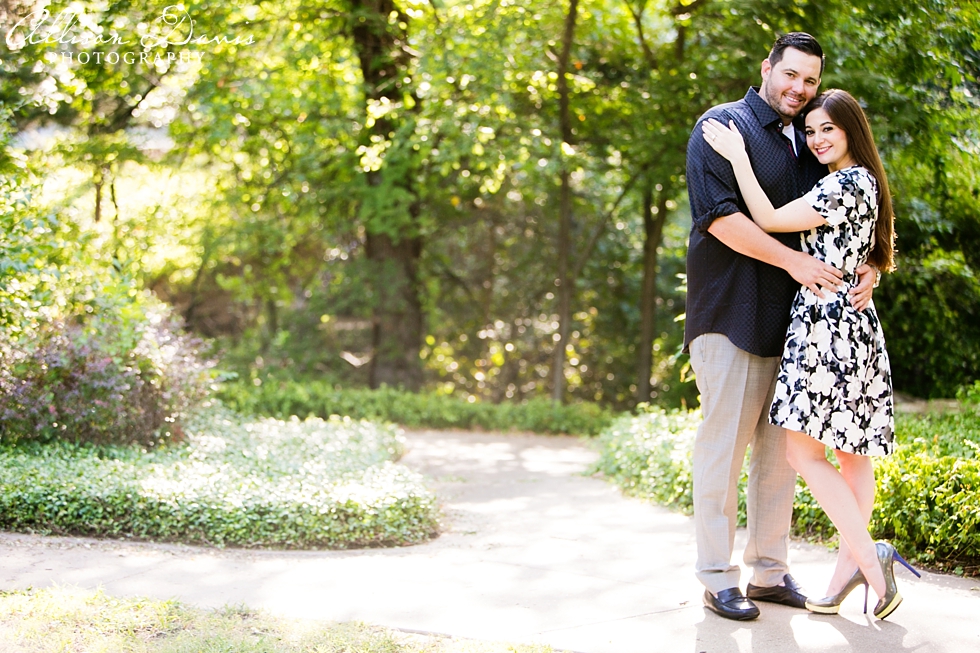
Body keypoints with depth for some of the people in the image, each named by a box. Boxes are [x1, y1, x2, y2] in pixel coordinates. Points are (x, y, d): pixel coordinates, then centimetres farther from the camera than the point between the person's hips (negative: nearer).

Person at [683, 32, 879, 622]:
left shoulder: (809, 145, 18)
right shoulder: (723, 126, -3)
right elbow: (719, 214, -14)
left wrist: (867, 266, -2)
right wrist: (792, 260, -18)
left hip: (791, 319, 7)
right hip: (731, 313, -7)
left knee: (780, 451, 9)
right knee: (724, 446, -4)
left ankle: (770, 572, 18)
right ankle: (718, 579, 3)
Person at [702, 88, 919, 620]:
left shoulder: (848, 183, -13)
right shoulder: (858, 183, 18)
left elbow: (769, 220, -15)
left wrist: (738, 156, -10)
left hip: (828, 322, -10)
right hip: (854, 323, 10)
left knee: (804, 451, -10)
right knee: (853, 455, 9)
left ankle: (869, 557, -11)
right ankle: (851, 566, 12)